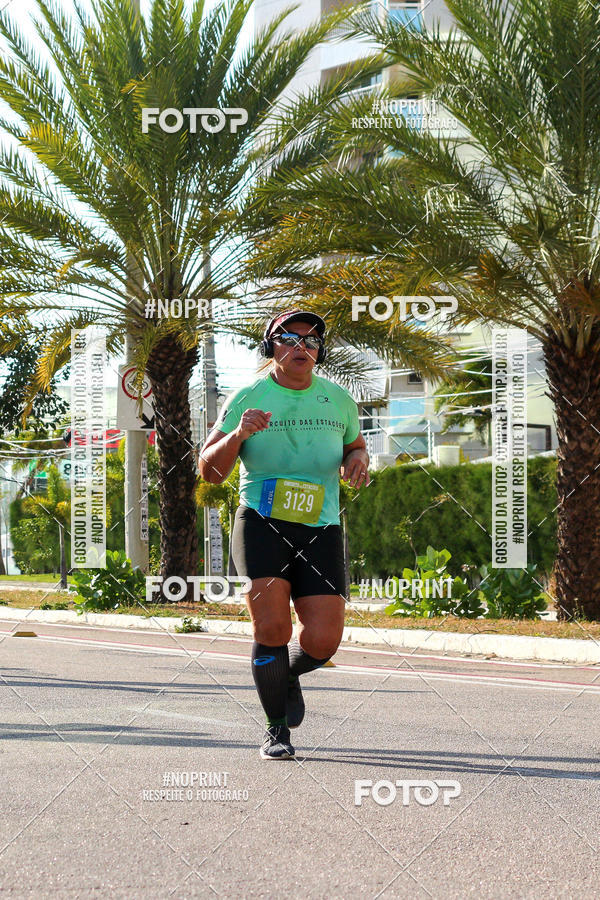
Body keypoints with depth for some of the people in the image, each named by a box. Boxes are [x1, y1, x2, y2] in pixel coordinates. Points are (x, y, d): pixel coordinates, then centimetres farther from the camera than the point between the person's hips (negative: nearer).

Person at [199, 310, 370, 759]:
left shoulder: (338, 399, 9)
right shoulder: (247, 399, 0)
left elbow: (355, 446, 26)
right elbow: (209, 471, 0)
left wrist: (358, 460, 1)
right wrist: (237, 435, -19)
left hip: (320, 531, 2)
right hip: (261, 525, -2)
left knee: (322, 642, -9)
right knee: (272, 628, -17)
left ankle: (288, 675, 29)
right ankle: (277, 729, 4)